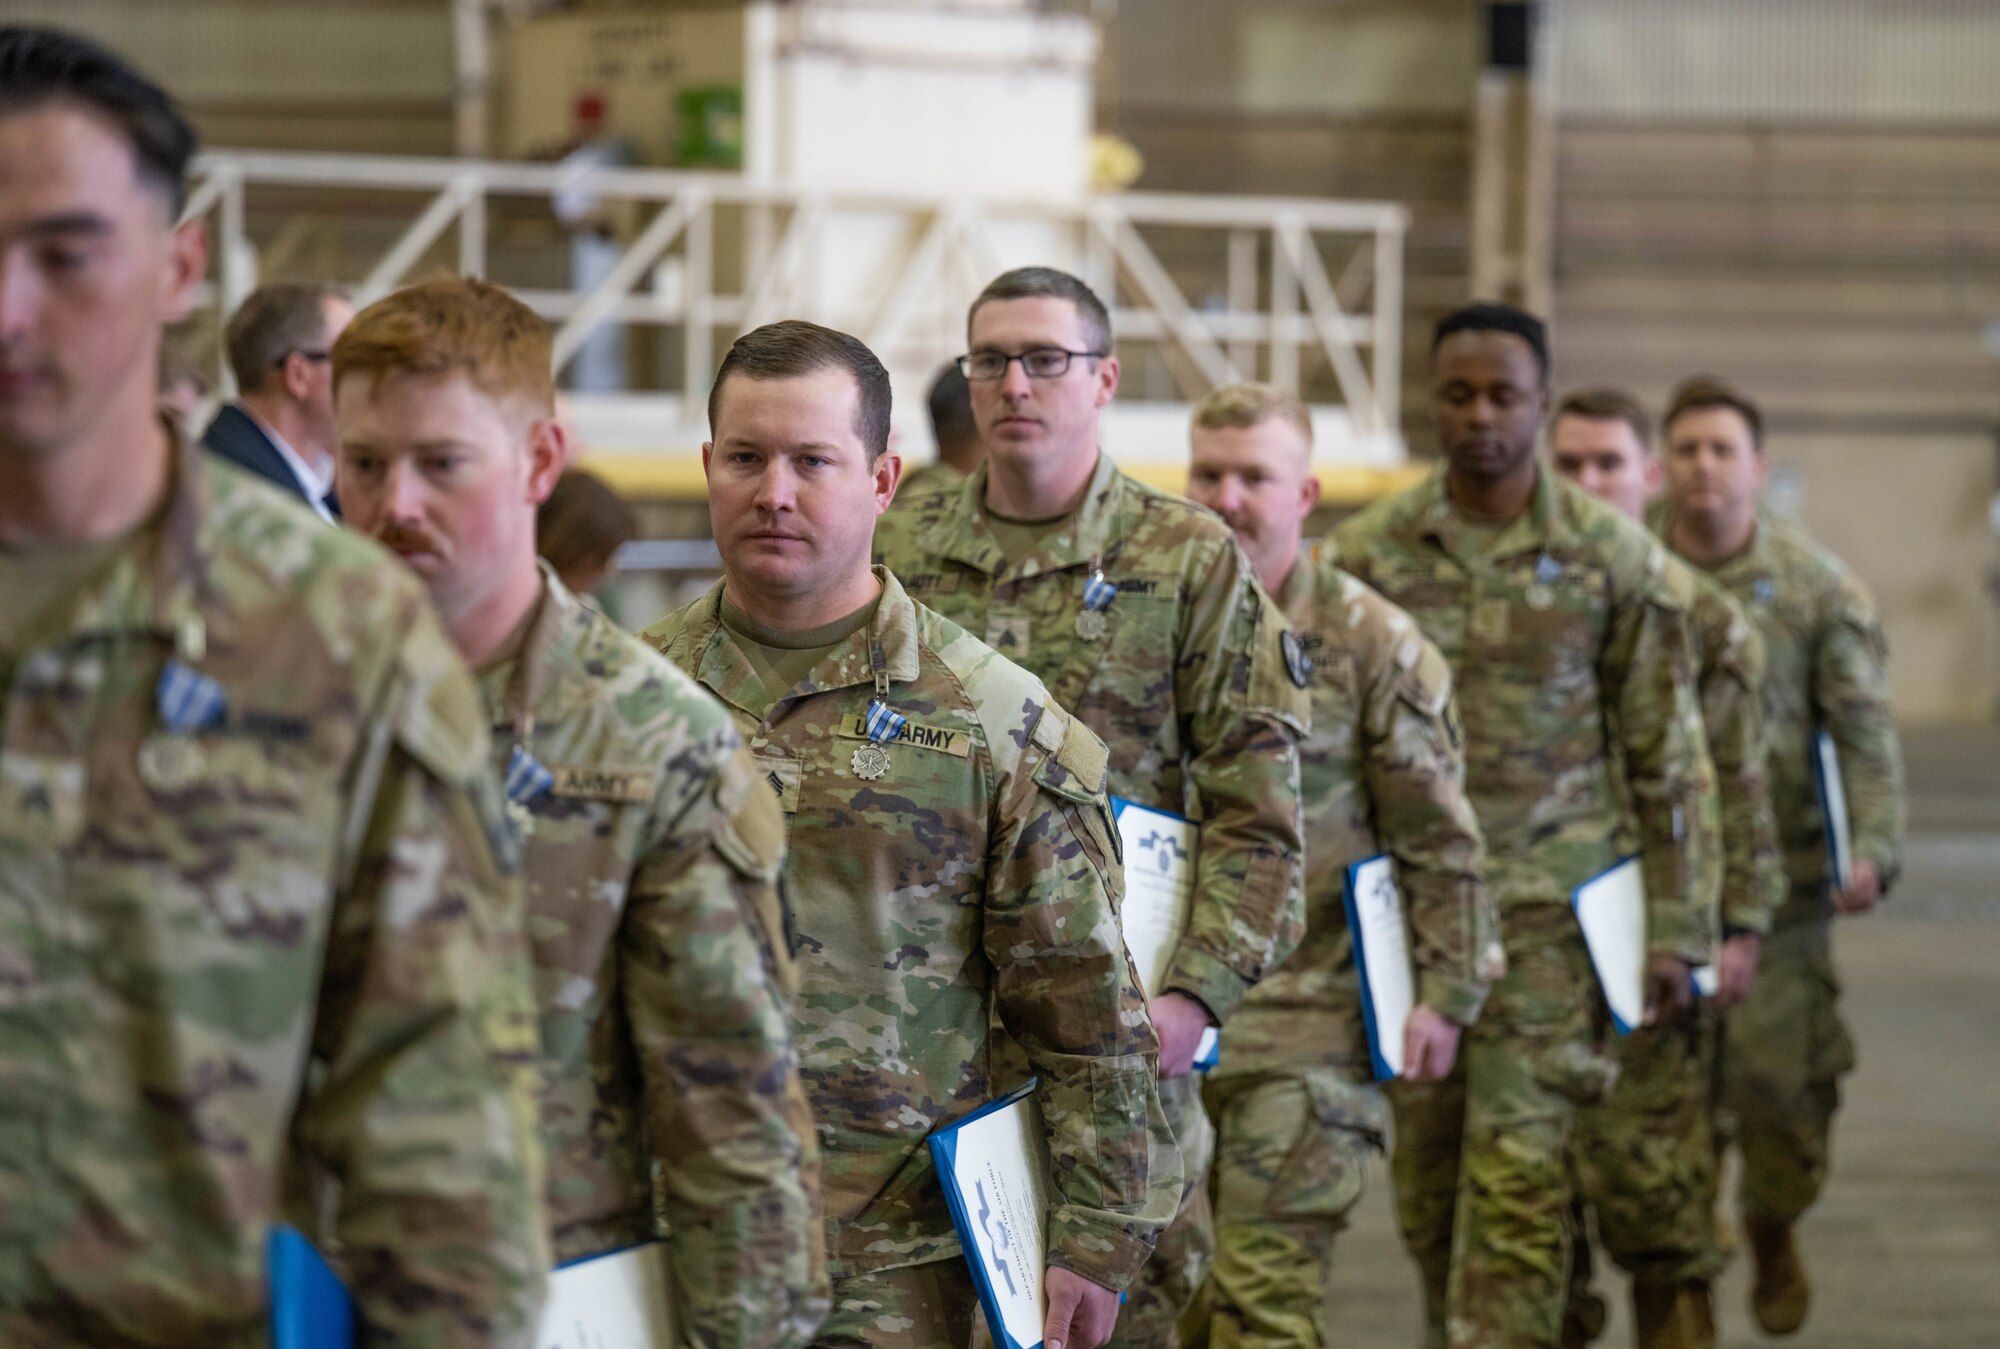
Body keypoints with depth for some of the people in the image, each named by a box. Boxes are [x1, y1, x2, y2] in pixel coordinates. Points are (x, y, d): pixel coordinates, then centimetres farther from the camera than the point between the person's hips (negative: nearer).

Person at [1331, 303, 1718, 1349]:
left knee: (1519, 1172, -7)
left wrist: (1676, 931, -2)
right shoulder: (1366, 553, 3)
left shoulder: (1615, 561, -1)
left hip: (1552, 904, -2)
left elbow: (1669, 759, 2)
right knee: (1425, 1169, 9)